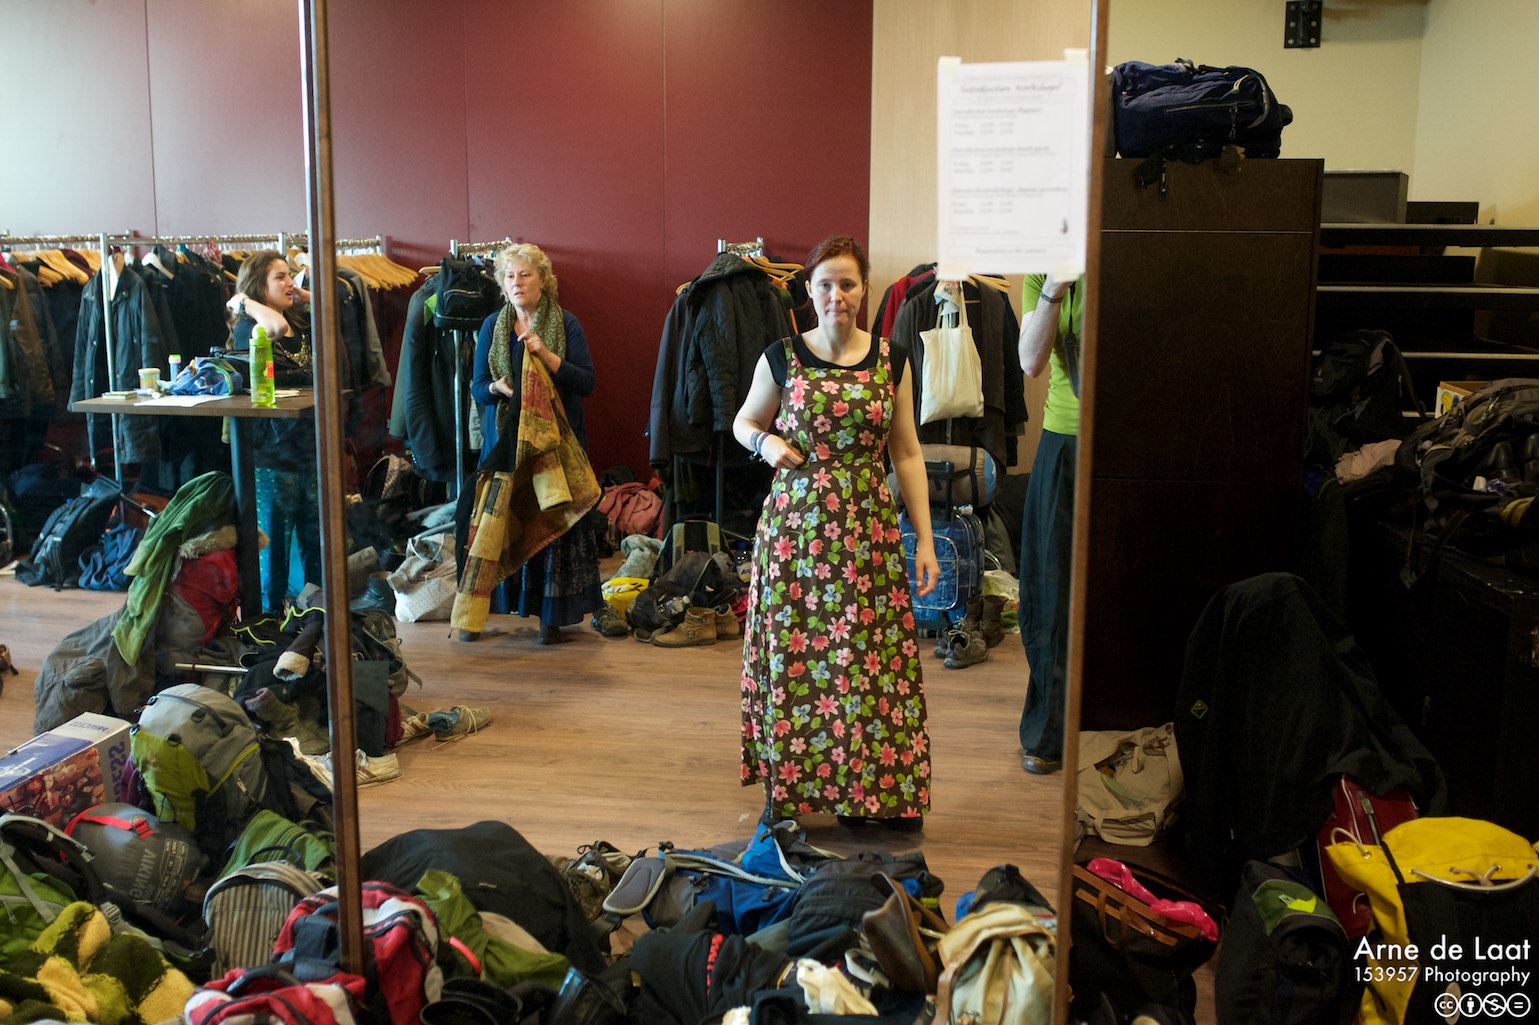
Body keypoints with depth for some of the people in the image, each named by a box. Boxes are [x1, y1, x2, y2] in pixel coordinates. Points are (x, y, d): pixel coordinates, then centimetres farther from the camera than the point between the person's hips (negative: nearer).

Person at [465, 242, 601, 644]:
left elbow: (587, 382, -7)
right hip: (505, 440, 2)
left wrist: (547, 355, -17)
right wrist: (498, 389, -14)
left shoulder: (565, 324, 1)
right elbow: (477, 387, 8)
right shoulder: (492, 326, 9)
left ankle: (551, 614, 7)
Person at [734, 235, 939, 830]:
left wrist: (924, 539, 4)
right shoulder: (782, 358, 2)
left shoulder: (891, 361, 5)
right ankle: (787, 789, 18)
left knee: (873, 659, 1)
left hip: (868, 530, 1)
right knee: (792, 655, 3)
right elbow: (742, 423, 16)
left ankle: (872, 792, 17)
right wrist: (766, 443, -7)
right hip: (795, 526, -1)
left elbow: (907, 454, 8)